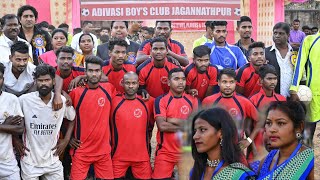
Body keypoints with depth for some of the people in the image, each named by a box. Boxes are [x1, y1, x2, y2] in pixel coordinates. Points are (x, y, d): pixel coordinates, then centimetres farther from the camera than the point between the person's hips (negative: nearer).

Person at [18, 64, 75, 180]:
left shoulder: (62, 101, -4)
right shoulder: (24, 100, -10)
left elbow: (72, 118, 13)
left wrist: (66, 140, 6)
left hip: (53, 160, 2)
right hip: (30, 161, -1)